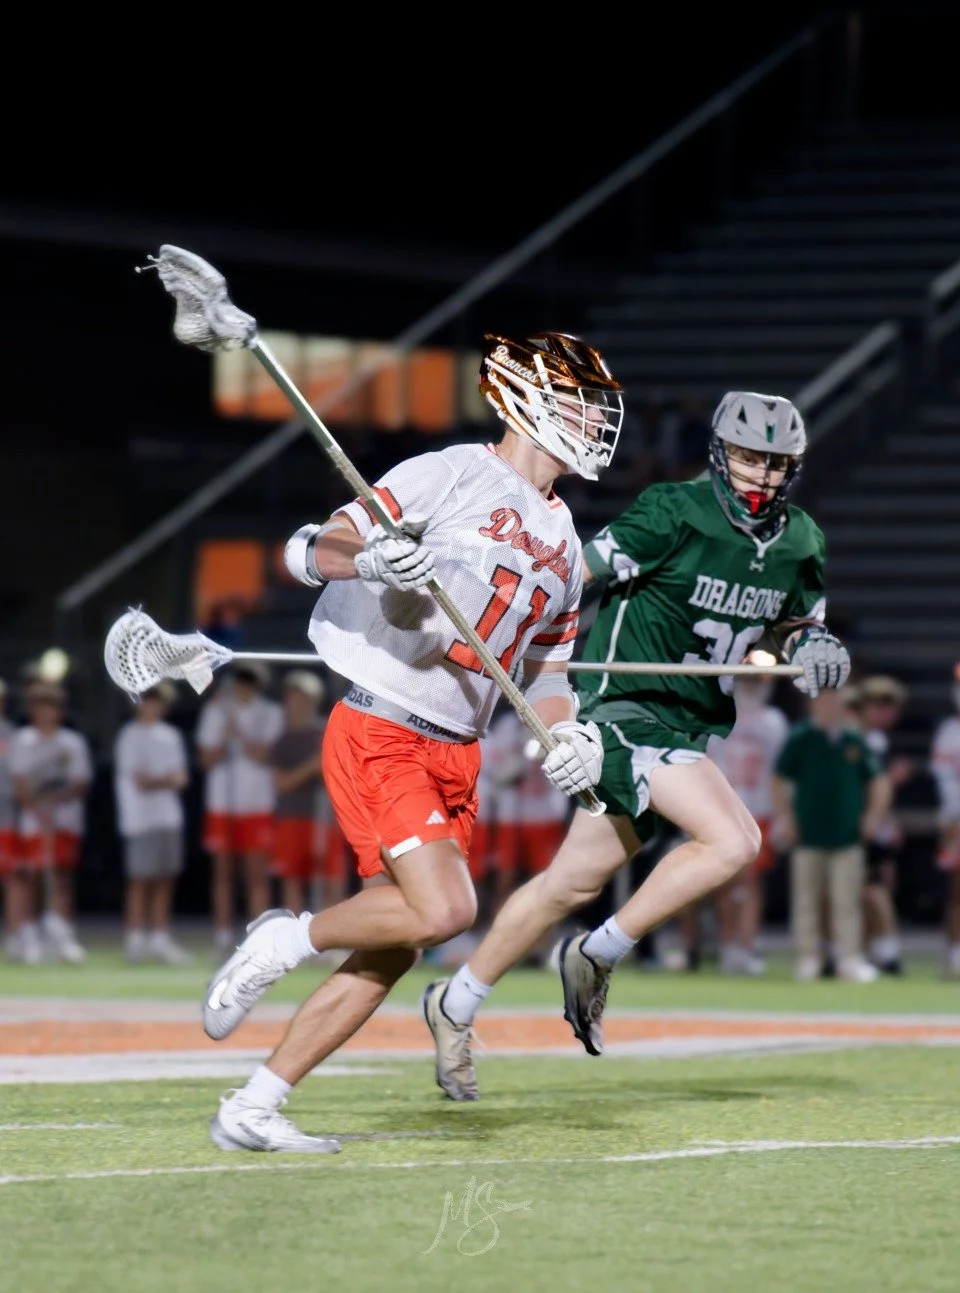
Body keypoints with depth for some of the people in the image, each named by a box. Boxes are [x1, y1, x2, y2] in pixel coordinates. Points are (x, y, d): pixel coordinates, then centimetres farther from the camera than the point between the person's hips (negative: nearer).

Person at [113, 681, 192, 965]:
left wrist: (158, 781, -8)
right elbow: (141, 781, -13)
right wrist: (169, 780, 1)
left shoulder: (170, 735, 17)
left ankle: (159, 938, 13)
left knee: (165, 879, 8)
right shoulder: (132, 736, -8)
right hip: (143, 818, -7)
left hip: (169, 817, 7)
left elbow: (180, 778, 13)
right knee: (141, 880, -5)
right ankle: (136, 939, -2)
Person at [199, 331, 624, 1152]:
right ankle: (286, 940, 1)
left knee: (394, 950, 4)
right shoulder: (454, 475, -6)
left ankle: (252, 1110, 11)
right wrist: (366, 559, -32)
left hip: (456, 758, 8)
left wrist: (567, 733, 1)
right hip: (378, 736, -8)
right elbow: (309, 551, -10)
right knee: (444, 910, -23)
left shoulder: (563, 541, 18)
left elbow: (547, 670, 23)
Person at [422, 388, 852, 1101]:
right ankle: (600, 954, -6)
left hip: (691, 725, 7)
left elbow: (795, 623, 22)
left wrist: (814, 648, 0)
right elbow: (575, 572, -16)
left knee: (575, 881, 11)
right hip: (627, 711, -7)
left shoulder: (800, 543, 8)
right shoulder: (675, 512, -14)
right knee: (733, 840, -23)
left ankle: (456, 1003, 25)